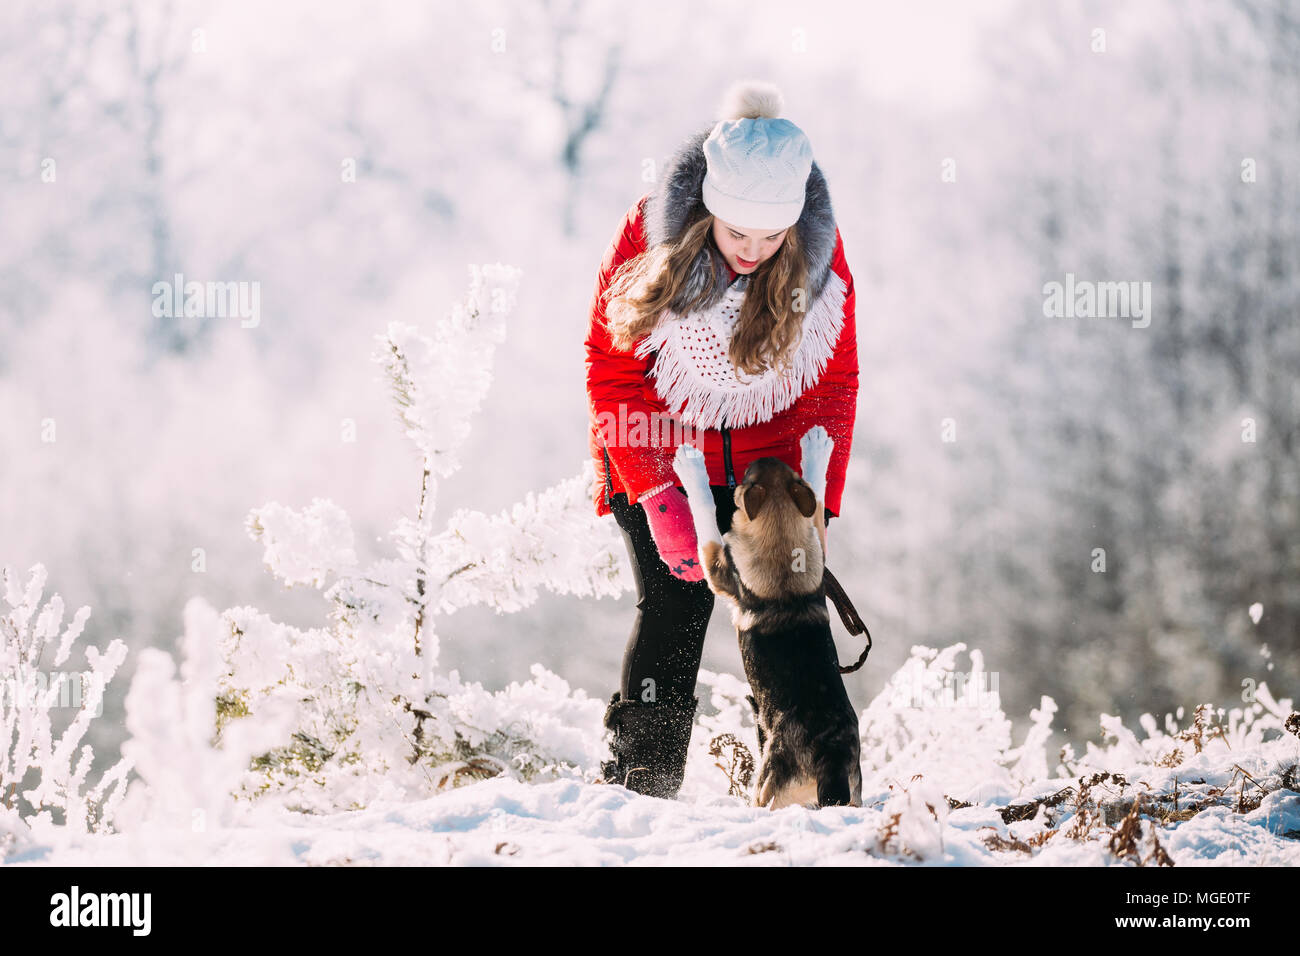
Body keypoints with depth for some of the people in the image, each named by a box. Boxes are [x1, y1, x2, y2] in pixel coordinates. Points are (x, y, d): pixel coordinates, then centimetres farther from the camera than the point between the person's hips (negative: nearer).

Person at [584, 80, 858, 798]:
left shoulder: (821, 256, -14)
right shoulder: (649, 236, -21)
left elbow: (834, 386, -4)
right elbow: (611, 367, -13)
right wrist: (658, 495, -20)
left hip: (765, 462, 2)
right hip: (660, 455, -2)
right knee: (674, 606, -12)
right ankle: (637, 782, -3)